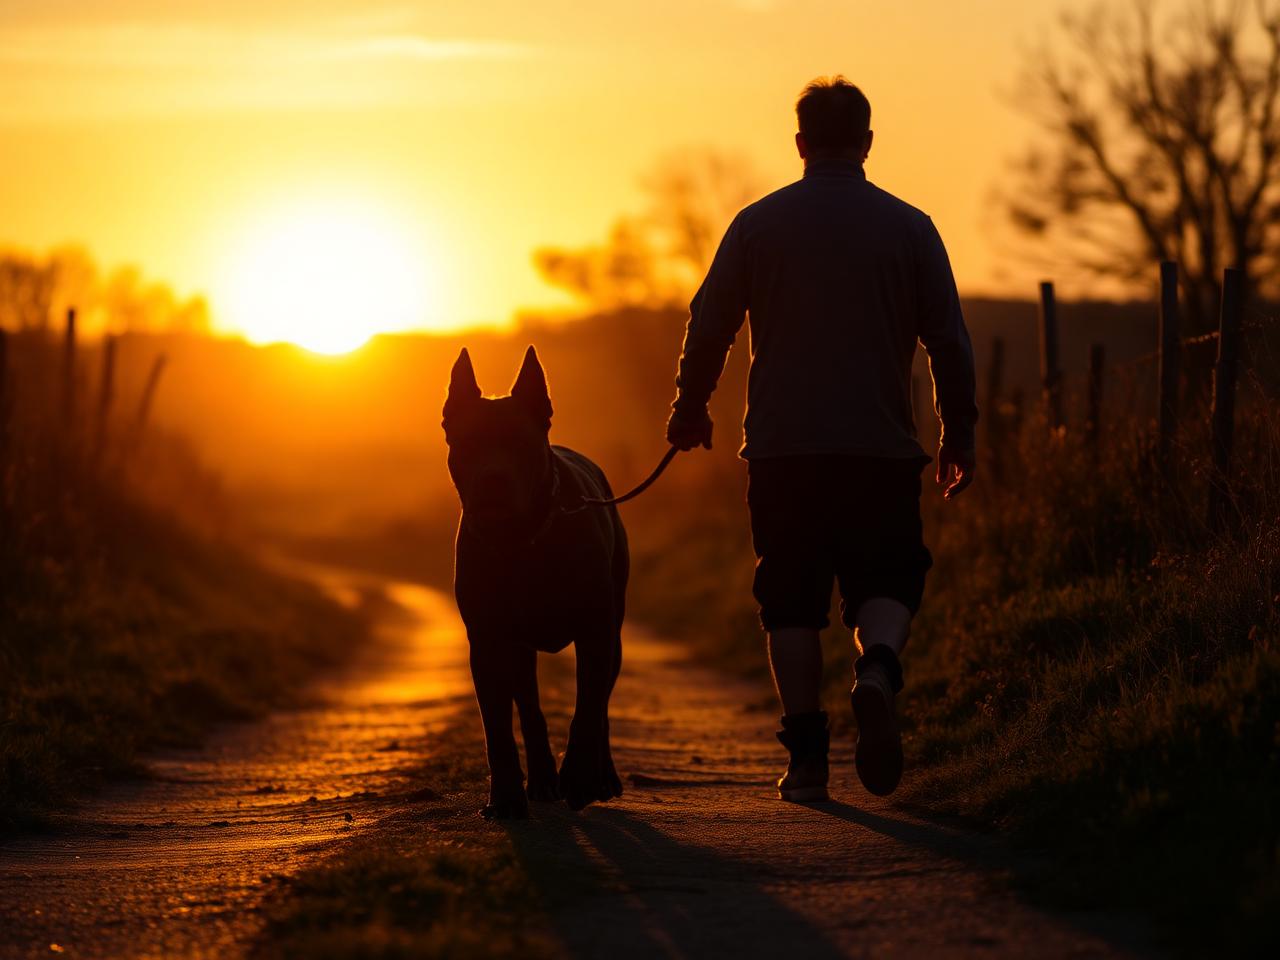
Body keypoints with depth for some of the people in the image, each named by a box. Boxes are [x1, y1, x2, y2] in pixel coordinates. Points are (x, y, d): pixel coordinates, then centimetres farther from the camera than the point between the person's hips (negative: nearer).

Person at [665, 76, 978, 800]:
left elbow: (709, 325, 7)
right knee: (888, 585, 8)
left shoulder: (758, 224, 3)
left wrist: (691, 407, 22)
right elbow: (950, 341, 3)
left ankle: (808, 756, 2)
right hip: (883, 444, 0)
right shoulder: (910, 228, 3)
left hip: (782, 448, 0)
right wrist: (959, 436, 11)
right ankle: (878, 672, -24)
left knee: (792, 602, 7)